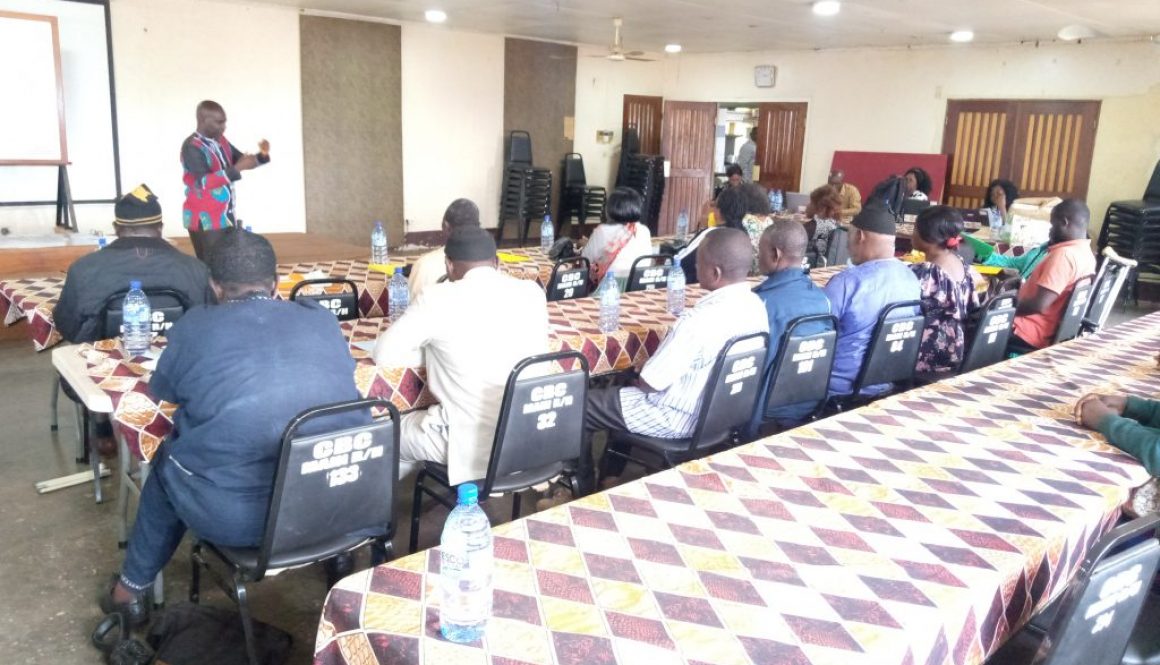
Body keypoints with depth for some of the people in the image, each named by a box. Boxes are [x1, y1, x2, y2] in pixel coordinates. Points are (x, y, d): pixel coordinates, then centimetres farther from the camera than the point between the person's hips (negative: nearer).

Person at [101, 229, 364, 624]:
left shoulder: (196, 325, -1)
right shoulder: (322, 318, 7)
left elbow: (160, 391, 18)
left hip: (239, 517, -3)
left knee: (167, 461, 29)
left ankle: (131, 589, 46)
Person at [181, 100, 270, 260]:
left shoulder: (221, 141, 10)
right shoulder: (192, 147, -15)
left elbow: (242, 159, 16)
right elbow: (203, 182, -26)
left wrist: (262, 155, -5)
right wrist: (236, 169, -30)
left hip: (226, 216, 8)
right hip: (205, 220, -8)